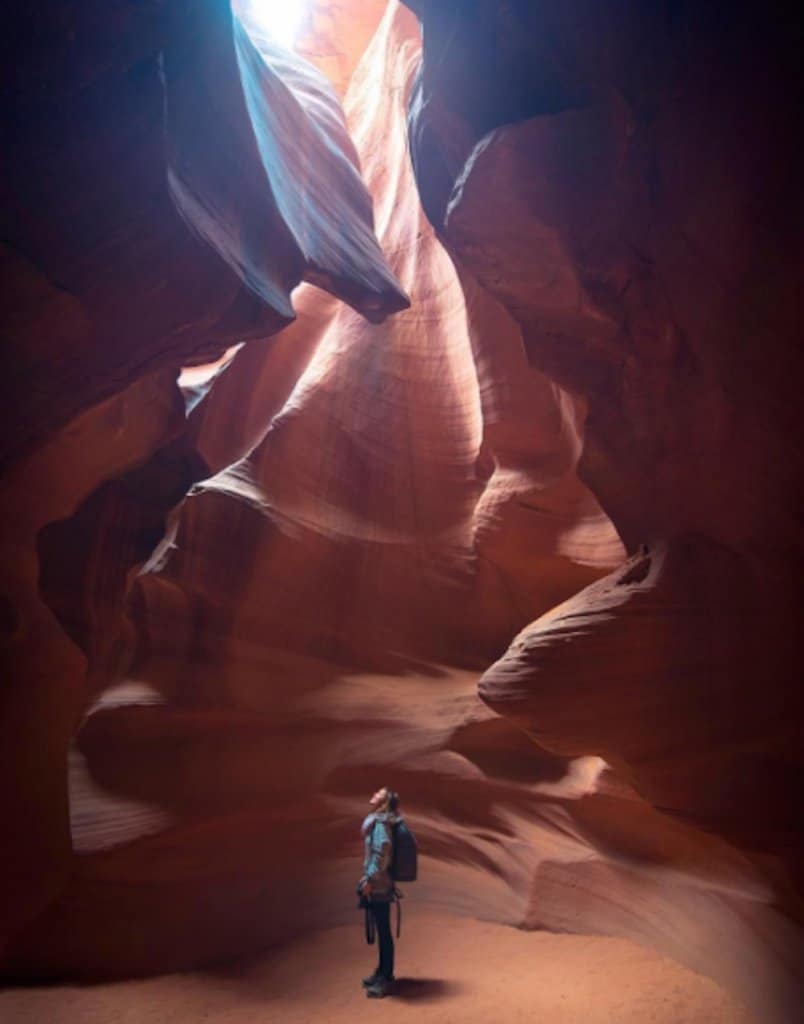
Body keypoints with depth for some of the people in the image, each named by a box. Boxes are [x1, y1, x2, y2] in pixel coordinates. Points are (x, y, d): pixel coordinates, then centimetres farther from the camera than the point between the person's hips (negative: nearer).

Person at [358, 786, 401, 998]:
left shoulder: (380, 823, -17)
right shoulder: (376, 821, 10)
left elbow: (383, 849, -27)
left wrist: (370, 879, -22)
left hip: (378, 886, -9)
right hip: (378, 885, 9)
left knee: (383, 931, 2)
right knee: (381, 930, 19)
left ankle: (385, 979, 12)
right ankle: (382, 972, 32)